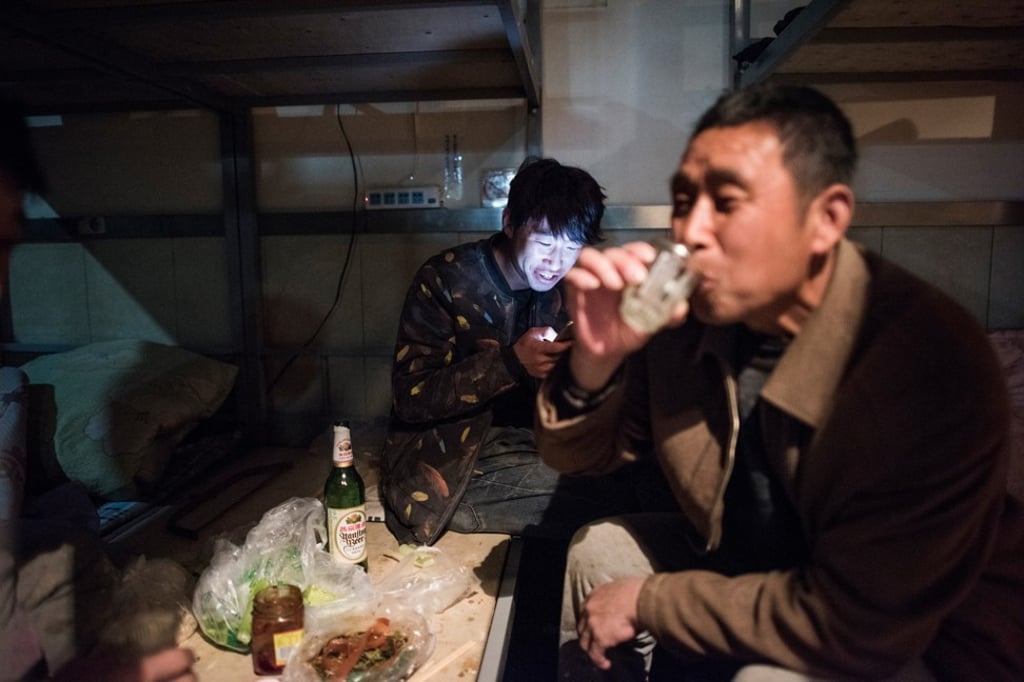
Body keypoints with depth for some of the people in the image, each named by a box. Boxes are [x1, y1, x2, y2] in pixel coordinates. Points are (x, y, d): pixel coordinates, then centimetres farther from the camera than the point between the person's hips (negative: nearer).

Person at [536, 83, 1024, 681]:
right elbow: (578, 457, -7)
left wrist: (646, 601, -20)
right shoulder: (688, 316, -15)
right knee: (598, 549, 3)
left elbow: (851, 626, -31)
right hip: (758, 567, 6)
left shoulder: (931, 363, -32)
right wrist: (594, 359, -29)